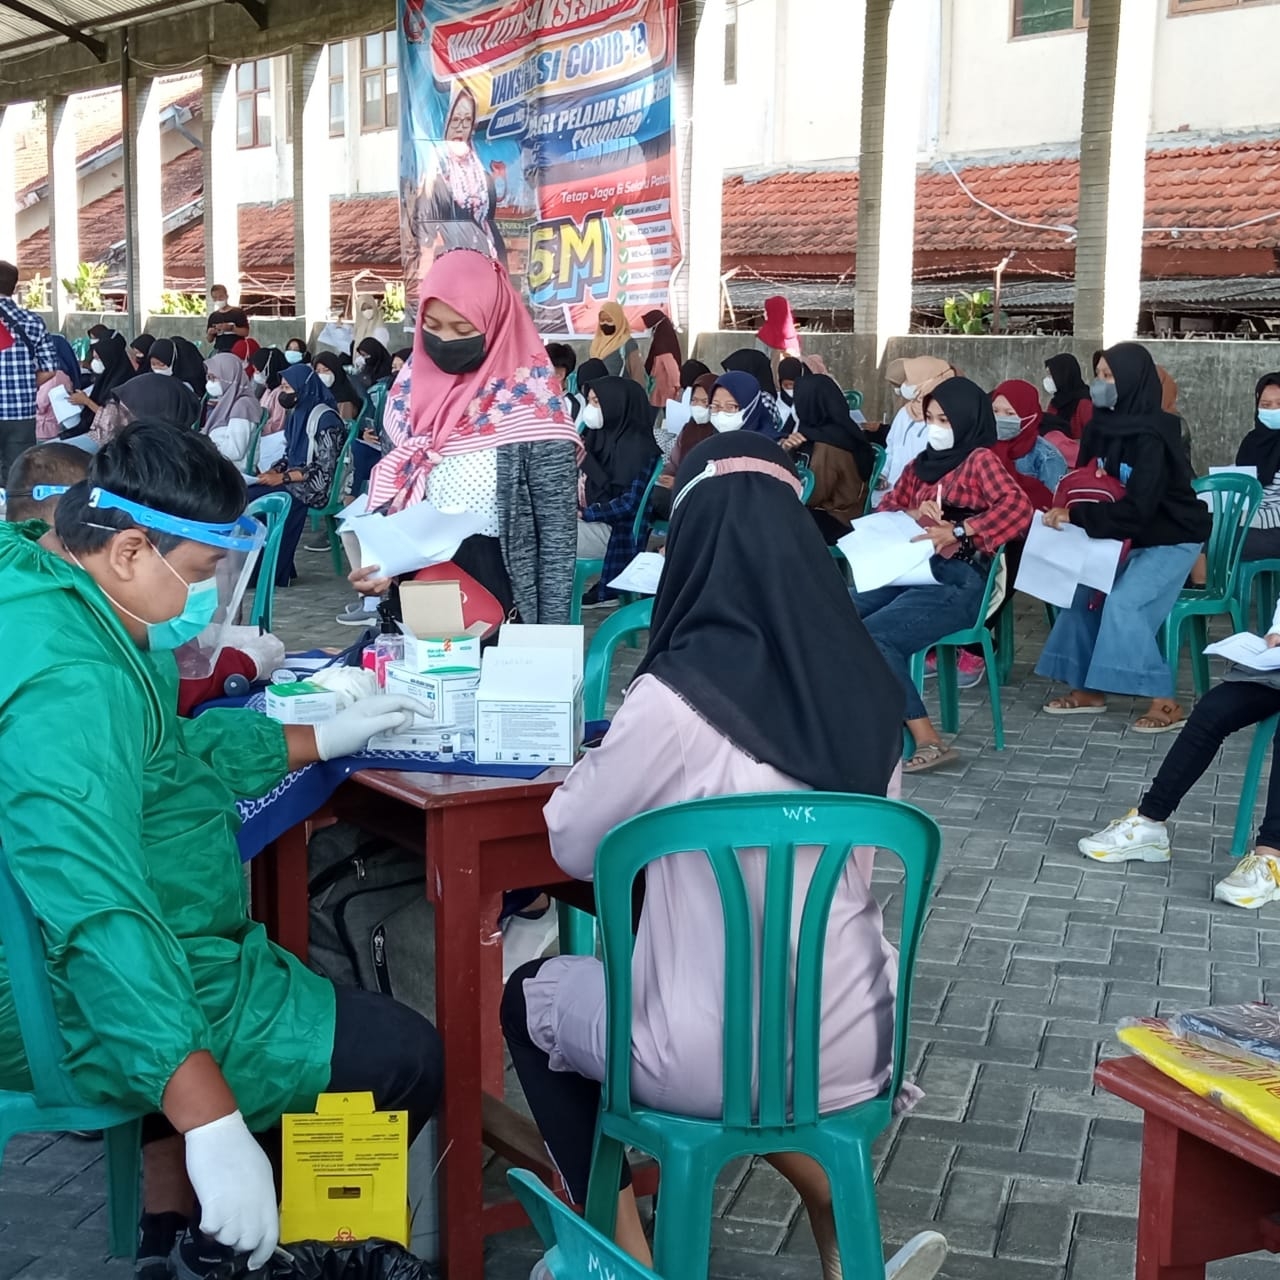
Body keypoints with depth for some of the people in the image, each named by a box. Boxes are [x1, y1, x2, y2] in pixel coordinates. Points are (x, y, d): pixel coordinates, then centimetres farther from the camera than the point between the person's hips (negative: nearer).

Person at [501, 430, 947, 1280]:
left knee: (531, 997, 22)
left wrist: (606, 758, 13)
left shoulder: (679, 697, -21)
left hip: (720, 1057, -5)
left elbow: (573, 844, -5)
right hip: (855, 1045, 5)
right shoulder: (866, 683, -3)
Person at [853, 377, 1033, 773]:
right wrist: (912, 515, -1)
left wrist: (958, 532, -24)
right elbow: (887, 507, 22)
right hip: (912, 570, 7)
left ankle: (926, 740, -22)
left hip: (958, 582, -7)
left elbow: (1018, 508, -18)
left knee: (872, 637, -27)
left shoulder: (980, 460, -3)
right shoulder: (922, 463, 19)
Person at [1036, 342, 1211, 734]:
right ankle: (1089, 690, 6)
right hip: (1130, 538, 8)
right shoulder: (1103, 426, -2)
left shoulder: (1151, 437, -25)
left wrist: (1075, 516, -30)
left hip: (1170, 540, -8)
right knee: (1082, 590, -4)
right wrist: (1066, 508, -17)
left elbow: (1136, 508, -30)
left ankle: (1165, 702, -17)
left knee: (1124, 603, -22)